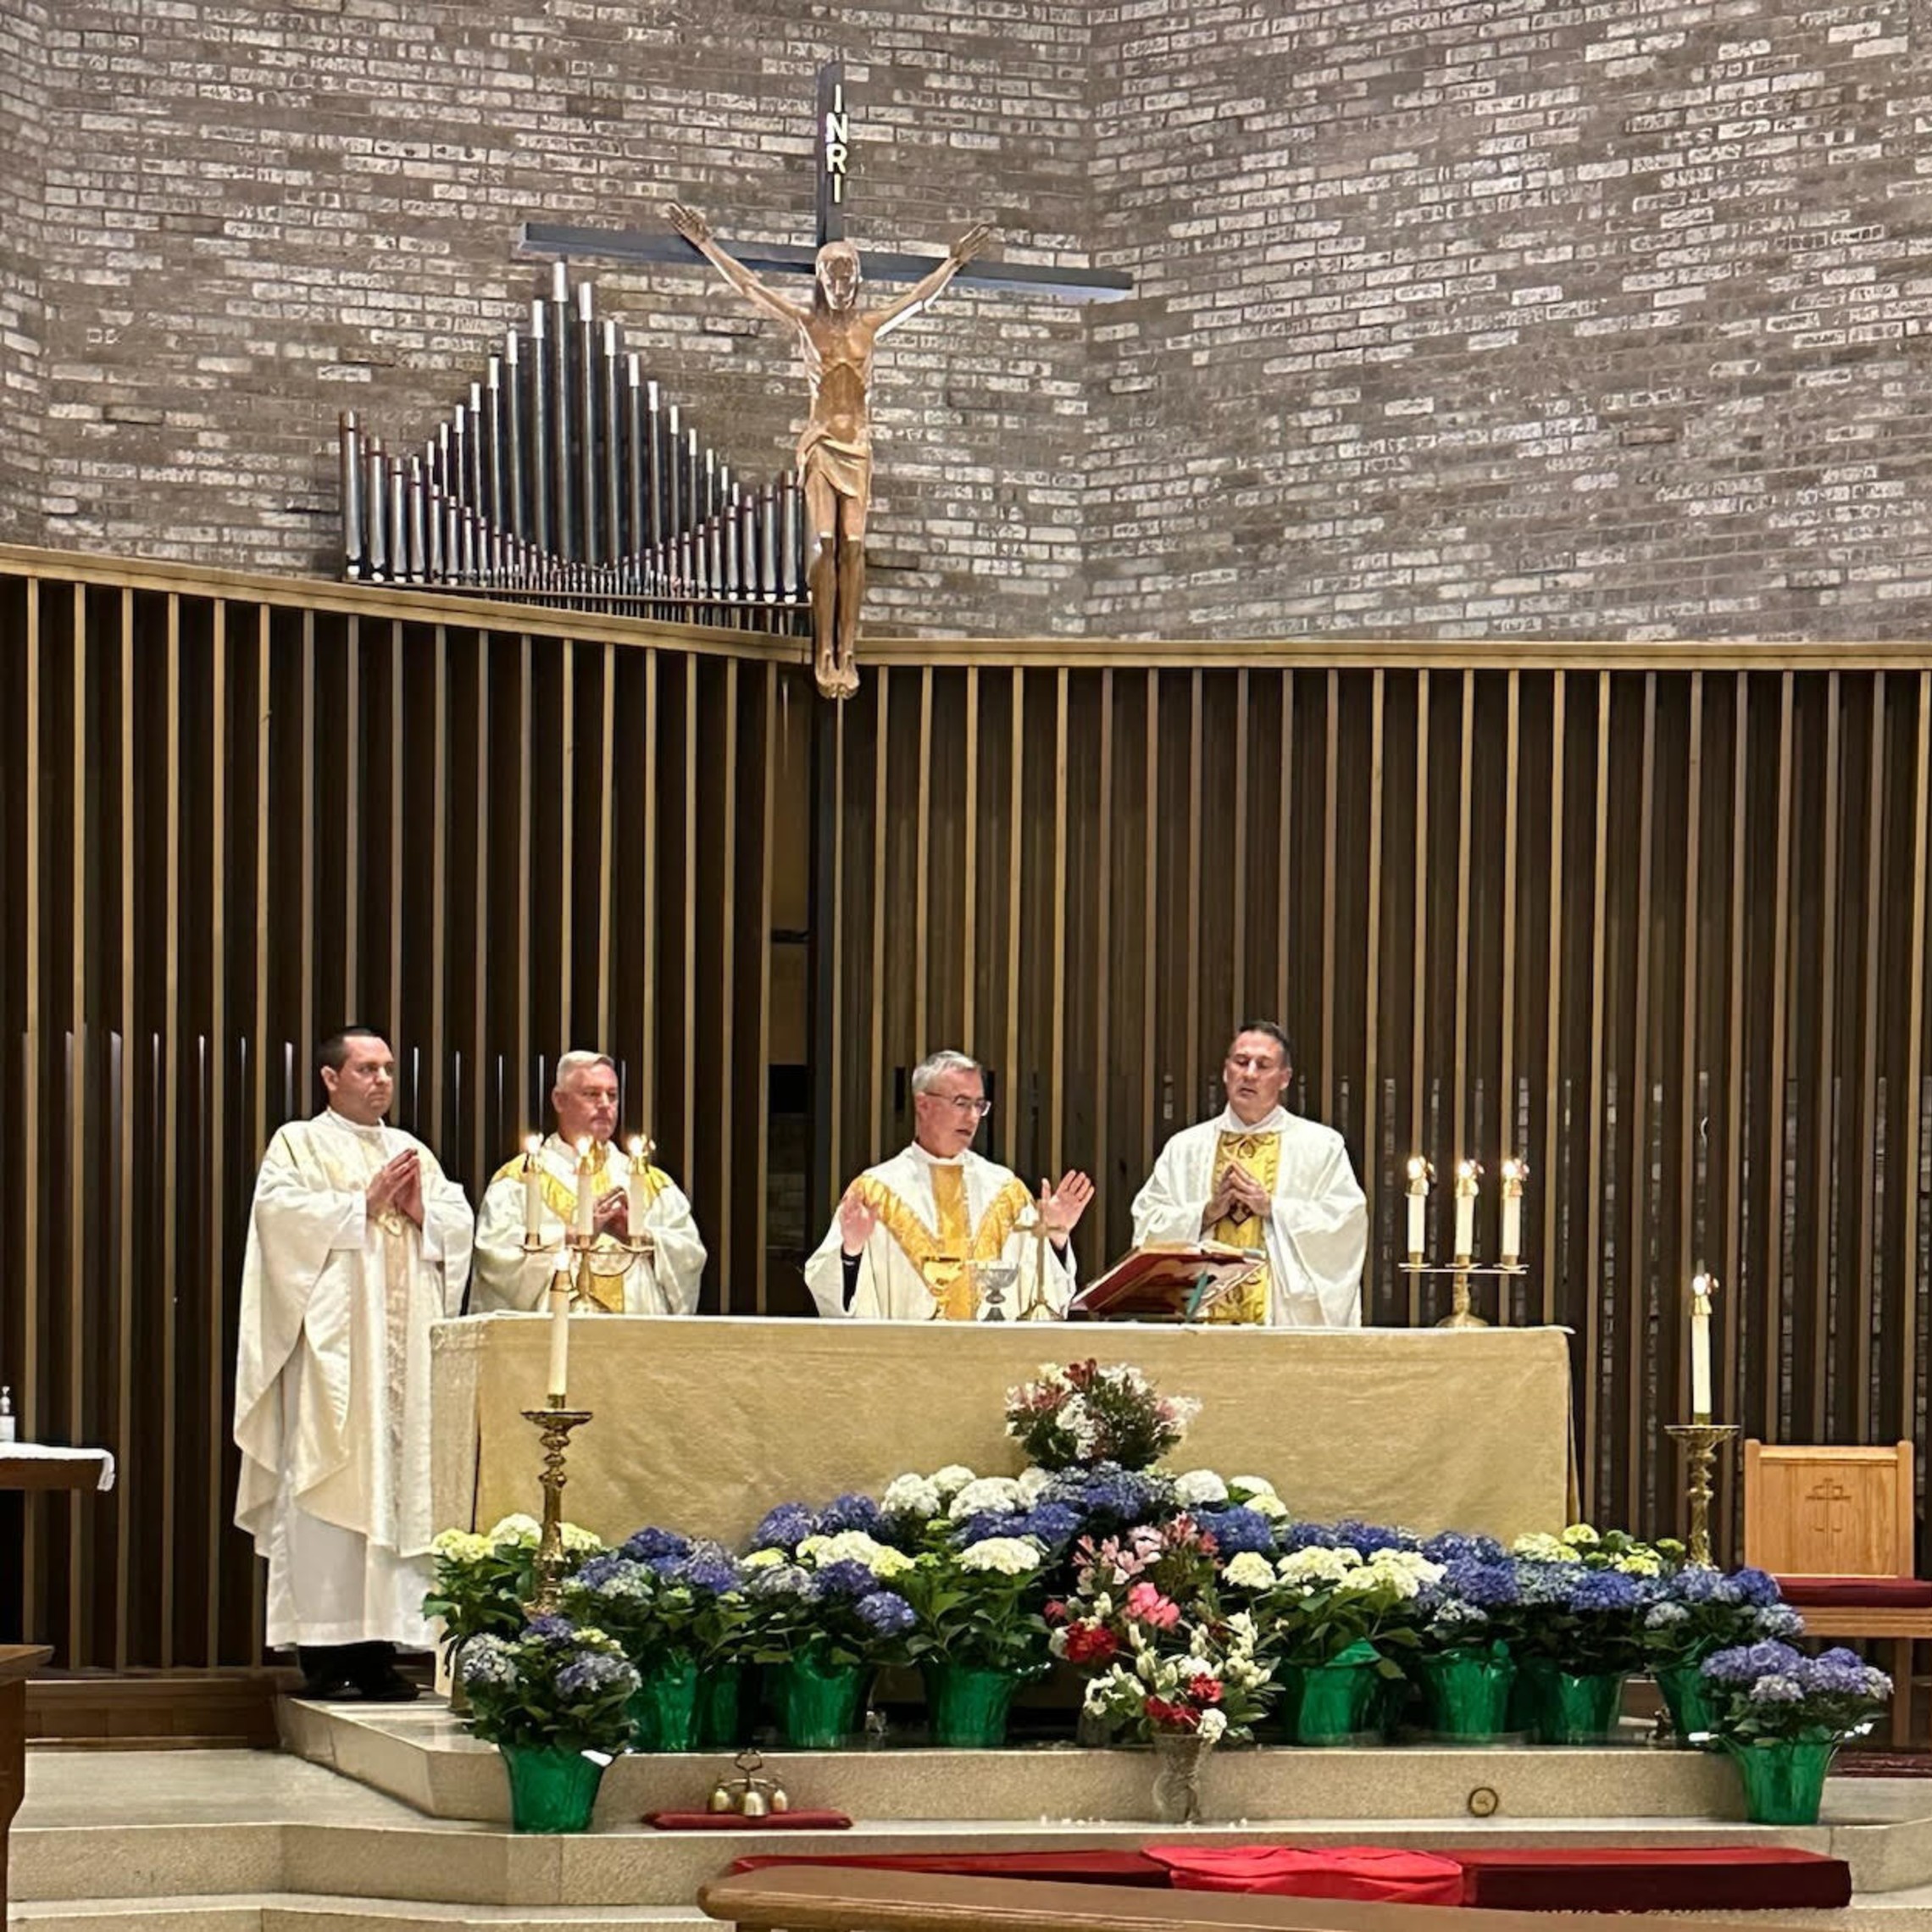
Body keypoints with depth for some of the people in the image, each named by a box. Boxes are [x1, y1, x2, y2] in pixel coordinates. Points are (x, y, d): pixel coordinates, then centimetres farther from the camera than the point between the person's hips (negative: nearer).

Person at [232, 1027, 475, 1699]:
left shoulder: (412, 1151, 21)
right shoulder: (299, 1144, 6)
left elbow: (461, 1223, 14)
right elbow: (281, 1211, -11)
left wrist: (421, 1210, -6)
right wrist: (365, 1204, -11)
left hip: (406, 1352, 5)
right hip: (331, 1341, -5)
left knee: (400, 1483, 0)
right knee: (327, 1486, -11)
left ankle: (379, 1647, 1)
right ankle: (321, 1650, -11)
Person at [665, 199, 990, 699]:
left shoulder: (869, 327, 8)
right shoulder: (807, 323, 3)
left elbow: (920, 297, 20)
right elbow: (747, 286, 4)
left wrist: (955, 261, 25)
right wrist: (705, 244, 5)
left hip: (859, 445, 2)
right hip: (821, 442, -2)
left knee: (853, 547, -3)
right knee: (825, 544, -9)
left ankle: (847, 655, -3)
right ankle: (825, 655, -9)